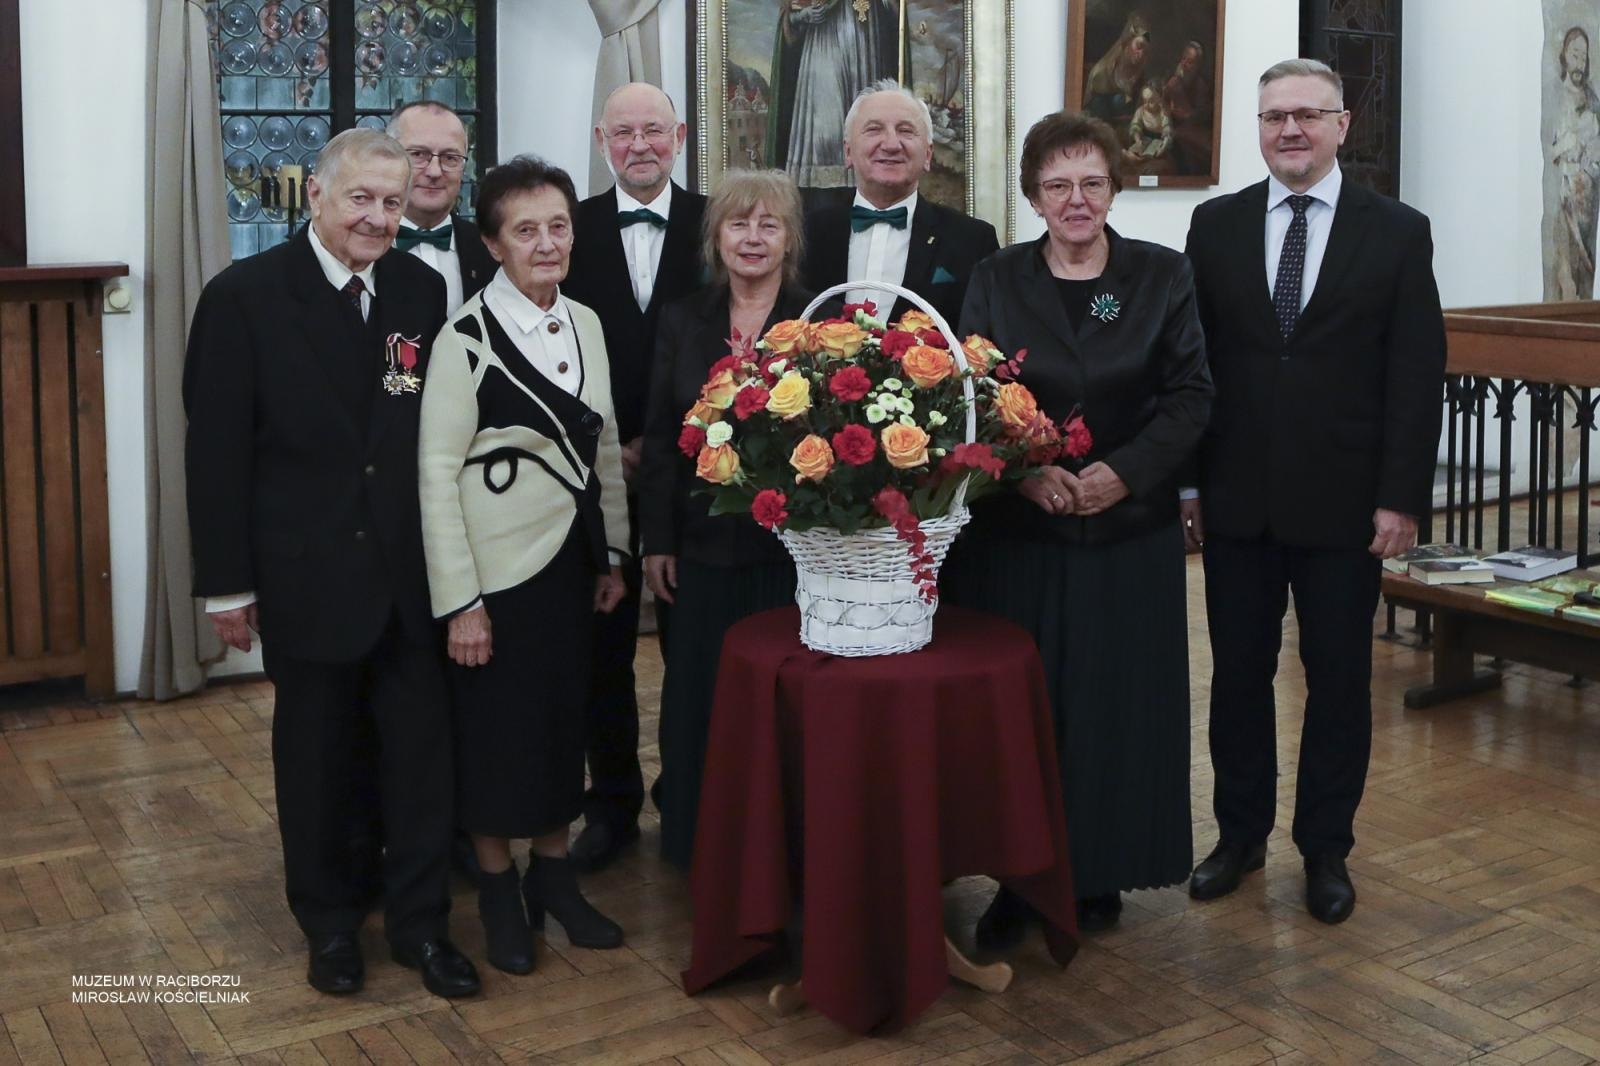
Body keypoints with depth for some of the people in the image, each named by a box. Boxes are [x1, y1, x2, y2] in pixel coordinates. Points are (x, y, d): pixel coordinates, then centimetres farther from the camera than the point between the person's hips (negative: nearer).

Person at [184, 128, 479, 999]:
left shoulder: (422, 290, 2)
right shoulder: (245, 296, -7)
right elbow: (216, 450, -7)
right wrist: (227, 582, -8)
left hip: (410, 571, 3)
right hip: (304, 572, -2)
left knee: (419, 750, 8)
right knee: (316, 756, 12)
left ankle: (420, 921, 24)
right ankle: (329, 921, 31)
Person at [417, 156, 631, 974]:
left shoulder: (586, 324, 4)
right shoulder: (466, 339, -14)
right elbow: (437, 475, -14)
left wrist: (613, 553, 9)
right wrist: (458, 601, -16)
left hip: (572, 561, 5)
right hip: (498, 568, -5)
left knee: (565, 718, 14)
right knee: (496, 727, 7)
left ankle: (553, 872, 32)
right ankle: (498, 890, 25)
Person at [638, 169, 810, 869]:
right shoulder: (683, 321, 8)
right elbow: (660, 438, 8)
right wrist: (657, 541, 5)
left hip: (793, 545, -2)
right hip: (704, 546, 3)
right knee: (698, 700, 9)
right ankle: (699, 841, 25)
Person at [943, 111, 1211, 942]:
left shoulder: (1162, 276, 3)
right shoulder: (996, 281, 5)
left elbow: (1190, 395, 0)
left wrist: (1125, 472, -15)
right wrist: (1025, 471, -15)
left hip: (1131, 527, 0)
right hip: (1017, 528, 0)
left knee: (1119, 700, 5)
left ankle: (1102, 871, 21)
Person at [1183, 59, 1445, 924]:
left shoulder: (1397, 231, 0)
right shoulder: (1215, 225, 5)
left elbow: (1417, 375, -3)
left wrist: (1402, 497, -8)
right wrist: (1186, 479, 1)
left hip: (1345, 502, -1)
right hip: (1236, 498, 2)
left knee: (1339, 678, 8)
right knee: (1238, 672, 10)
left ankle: (1325, 848, 23)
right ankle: (1240, 834, 25)